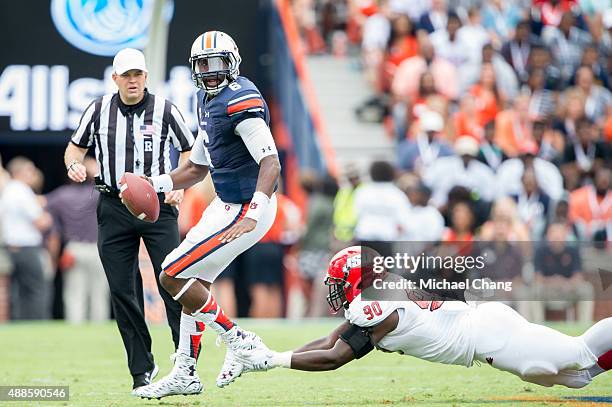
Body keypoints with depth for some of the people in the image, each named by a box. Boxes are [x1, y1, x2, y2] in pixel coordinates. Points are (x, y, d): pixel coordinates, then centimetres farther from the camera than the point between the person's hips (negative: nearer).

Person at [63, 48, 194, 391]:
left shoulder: (165, 110, -3)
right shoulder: (99, 110, 2)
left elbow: (190, 153, 6)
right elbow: (76, 146, 15)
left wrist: (179, 185, -11)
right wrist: (74, 164, -7)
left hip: (158, 205, -2)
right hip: (114, 208, 2)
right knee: (122, 291, 2)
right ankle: (142, 368, 12)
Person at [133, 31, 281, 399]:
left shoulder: (241, 102, -19)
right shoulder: (211, 104, 13)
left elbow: (271, 162, -27)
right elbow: (196, 168, 22)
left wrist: (251, 216, -36)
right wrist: (153, 185, 8)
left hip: (244, 211, -10)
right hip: (226, 204, 10)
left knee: (173, 276, -9)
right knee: (195, 281, 18)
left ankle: (239, 340, 0)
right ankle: (185, 375, 26)